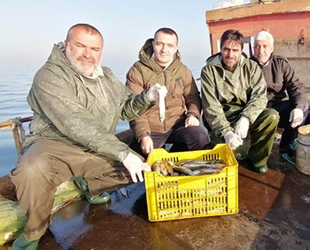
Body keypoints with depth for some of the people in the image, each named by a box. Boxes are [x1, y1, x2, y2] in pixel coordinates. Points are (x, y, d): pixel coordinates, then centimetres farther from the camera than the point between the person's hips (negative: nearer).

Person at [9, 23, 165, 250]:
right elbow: (78, 126, -30)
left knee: (140, 168, -8)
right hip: (56, 146, -6)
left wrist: (147, 97, -10)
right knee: (33, 169, -37)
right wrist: (123, 153, -34)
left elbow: (126, 109, 12)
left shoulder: (106, 76, 7)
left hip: (99, 151, 6)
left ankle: (90, 185, 18)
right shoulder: (49, 77, -18)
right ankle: (34, 231, -7)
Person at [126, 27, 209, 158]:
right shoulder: (137, 70, -7)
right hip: (150, 129, -2)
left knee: (201, 138, -22)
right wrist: (143, 135, -22)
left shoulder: (183, 70, 5)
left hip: (178, 124, 2)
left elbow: (193, 97, 14)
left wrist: (193, 114, -9)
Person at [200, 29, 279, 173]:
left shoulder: (252, 67, 0)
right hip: (222, 120, -2)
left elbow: (259, 96, -9)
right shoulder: (209, 70, -9)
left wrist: (245, 118, -28)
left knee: (272, 116, -24)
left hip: (245, 117, 3)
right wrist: (226, 132, -28)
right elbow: (211, 107, -16)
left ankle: (256, 160, -2)